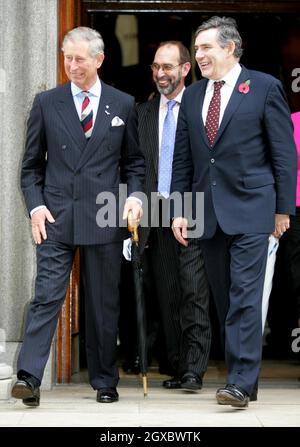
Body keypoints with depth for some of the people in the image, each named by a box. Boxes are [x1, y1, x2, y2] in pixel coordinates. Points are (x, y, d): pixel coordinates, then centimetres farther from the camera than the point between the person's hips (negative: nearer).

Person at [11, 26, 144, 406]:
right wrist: (35, 206, -5)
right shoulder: (46, 103, 6)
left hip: (104, 218, 1)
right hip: (56, 217, -1)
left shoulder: (123, 105, 7)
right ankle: (28, 377, -13)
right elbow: (31, 165, 9)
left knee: (104, 303, 7)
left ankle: (104, 382, 17)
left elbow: (133, 162, 13)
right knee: (46, 296, -9)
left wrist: (135, 195, -5)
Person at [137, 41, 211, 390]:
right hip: (157, 215, 5)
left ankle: (194, 370, -8)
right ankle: (177, 368, 14)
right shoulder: (143, 113, 13)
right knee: (167, 297, 7)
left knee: (195, 293, -9)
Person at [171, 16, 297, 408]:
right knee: (223, 298, 8)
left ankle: (241, 382, -10)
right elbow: (183, 159, 14)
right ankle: (241, 365, 17)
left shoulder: (264, 88, -2)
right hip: (207, 212, 6)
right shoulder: (192, 96, 13)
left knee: (245, 295, -10)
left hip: (250, 210, -5)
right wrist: (178, 209, 8)